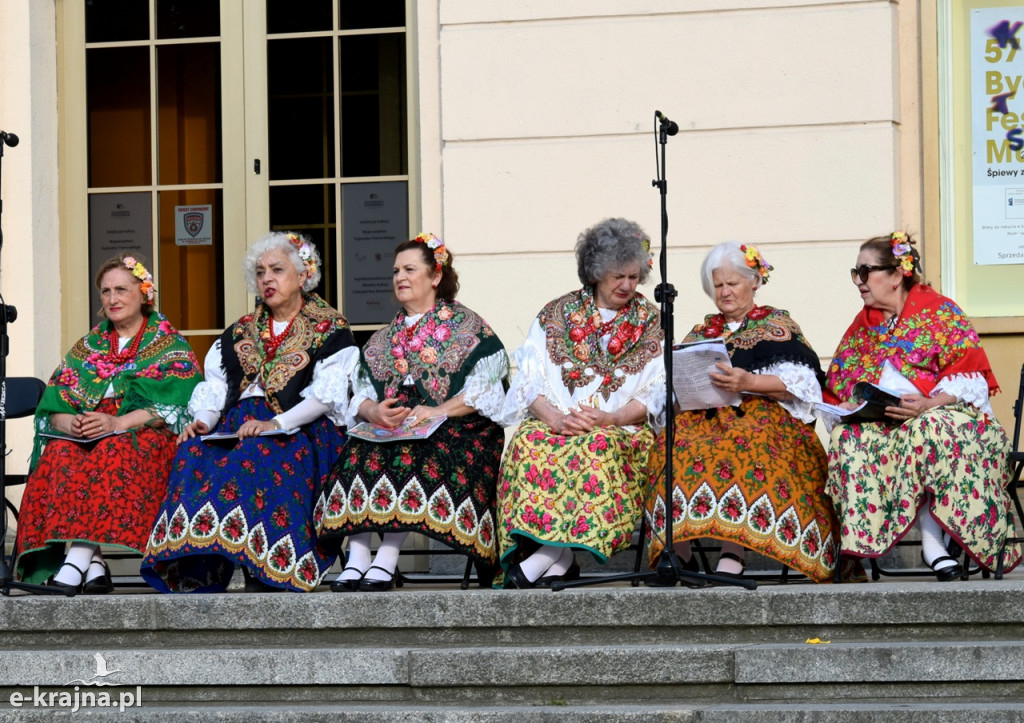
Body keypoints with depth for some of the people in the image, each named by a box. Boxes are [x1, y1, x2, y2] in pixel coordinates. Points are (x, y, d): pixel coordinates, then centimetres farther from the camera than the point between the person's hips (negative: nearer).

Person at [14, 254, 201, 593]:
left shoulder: (170, 346, 8)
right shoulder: (89, 346, 22)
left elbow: (173, 406, -9)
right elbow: (53, 406, 11)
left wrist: (119, 423, -22)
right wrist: (70, 423, -14)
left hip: (146, 438, -4)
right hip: (85, 437, 4)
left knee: (115, 452, -38)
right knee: (61, 453, -31)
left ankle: (78, 556, -47)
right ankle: (92, 562, -43)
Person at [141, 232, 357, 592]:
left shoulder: (329, 331, 7)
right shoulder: (238, 334, 24)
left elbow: (326, 396, -6)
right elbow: (214, 387, 15)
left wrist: (276, 424, -20)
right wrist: (202, 420, -7)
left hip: (300, 429, -4)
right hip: (237, 425, 5)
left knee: (256, 455, -36)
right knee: (194, 452, -26)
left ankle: (262, 569, -41)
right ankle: (196, 570, -34)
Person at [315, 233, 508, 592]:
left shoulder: (467, 327, 8)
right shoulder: (384, 338, 24)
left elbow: (486, 387, -5)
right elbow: (360, 393, 15)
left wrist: (440, 411, -18)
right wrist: (374, 410, -9)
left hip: (456, 429, -4)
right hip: (387, 428, 4)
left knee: (413, 454, -36)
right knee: (360, 452, -28)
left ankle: (386, 562, -41)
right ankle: (357, 560, -38)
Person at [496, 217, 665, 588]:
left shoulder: (649, 324, 13)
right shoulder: (555, 314, 13)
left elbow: (655, 394, 3)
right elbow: (531, 381, 4)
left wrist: (608, 417, -16)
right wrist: (554, 417, -16)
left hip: (618, 428, -1)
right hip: (554, 422, 1)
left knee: (599, 445, -37)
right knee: (530, 443, -34)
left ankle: (536, 562, -40)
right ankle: (559, 560, -37)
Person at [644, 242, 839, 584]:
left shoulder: (777, 325, 15)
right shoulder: (701, 333, 29)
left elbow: (798, 383, 0)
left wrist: (750, 382, -17)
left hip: (763, 413, -4)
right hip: (704, 414, 4)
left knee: (742, 440, -40)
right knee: (673, 441, -32)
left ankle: (732, 558, -52)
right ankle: (679, 554, -37)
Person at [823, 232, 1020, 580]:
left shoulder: (939, 311, 1)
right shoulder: (862, 326, 18)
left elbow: (969, 379, -9)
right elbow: (837, 388, 16)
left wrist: (929, 403, -25)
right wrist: (848, 408, -7)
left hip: (943, 411, -5)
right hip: (879, 420, 5)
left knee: (927, 429, -41)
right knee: (847, 435, -30)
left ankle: (933, 538, -32)